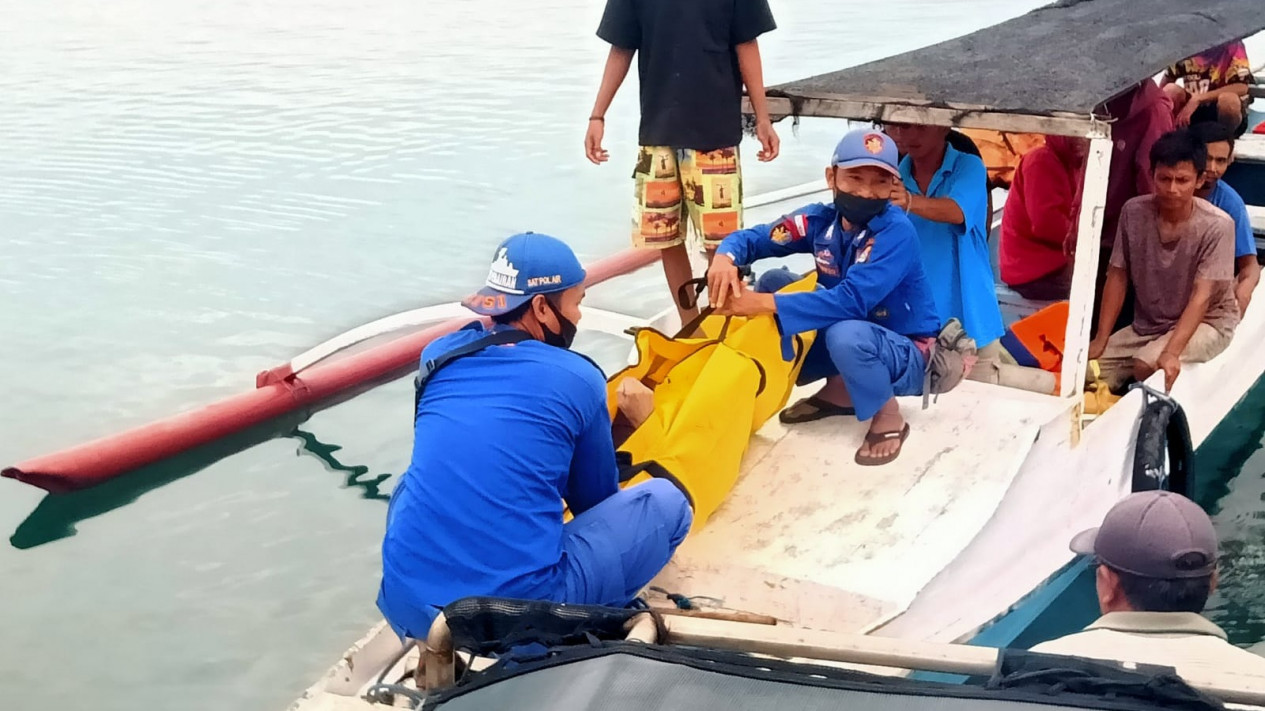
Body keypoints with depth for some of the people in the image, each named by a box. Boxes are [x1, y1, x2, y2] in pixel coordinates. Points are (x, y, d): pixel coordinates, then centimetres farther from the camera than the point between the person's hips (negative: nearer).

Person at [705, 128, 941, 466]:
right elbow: (752, 237, -3)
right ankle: (838, 391, 6)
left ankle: (888, 417, -7)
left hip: (904, 353, -7)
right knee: (774, 281, -6)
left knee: (846, 334, -39)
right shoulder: (821, 220, -7)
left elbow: (851, 300, -37)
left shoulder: (897, 232, -26)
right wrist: (725, 258, -29)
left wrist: (761, 304, -41)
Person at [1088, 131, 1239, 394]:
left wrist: (1171, 352, -37)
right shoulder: (1133, 212, -10)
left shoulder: (1217, 226, -22)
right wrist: (1100, 340, -6)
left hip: (1206, 323, -5)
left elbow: (1201, 297, -25)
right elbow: (1117, 277, -2)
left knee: (1147, 365, -31)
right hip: (1148, 324, 5)